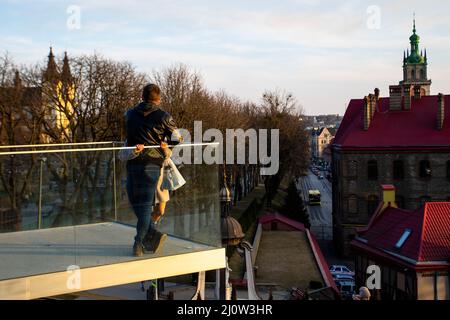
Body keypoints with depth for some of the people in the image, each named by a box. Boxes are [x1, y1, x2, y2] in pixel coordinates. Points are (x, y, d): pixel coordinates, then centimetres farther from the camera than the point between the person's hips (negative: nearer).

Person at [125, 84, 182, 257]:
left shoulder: (130, 114, 8)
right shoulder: (164, 117, -1)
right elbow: (176, 139, 0)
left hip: (132, 163, 2)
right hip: (151, 163, -2)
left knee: (136, 202, 14)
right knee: (145, 204, 1)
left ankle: (153, 234, 9)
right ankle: (139, 243, -1)